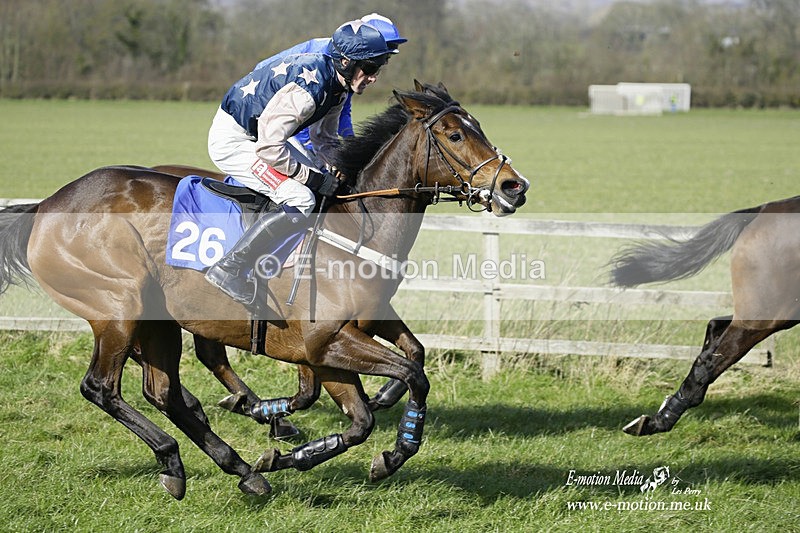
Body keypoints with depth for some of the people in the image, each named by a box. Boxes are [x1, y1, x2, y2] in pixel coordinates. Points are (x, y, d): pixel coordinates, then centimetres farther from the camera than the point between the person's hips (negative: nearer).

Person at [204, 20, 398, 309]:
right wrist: (314, 178, -19)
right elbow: (269, 147, -29)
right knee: (300, 200, -23)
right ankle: (228, 271, -21)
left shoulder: (336, 85, 1)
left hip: (254, 135, 10)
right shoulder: (308, 88, -30)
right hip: (232, 141, -10)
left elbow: (325, 139, 16)